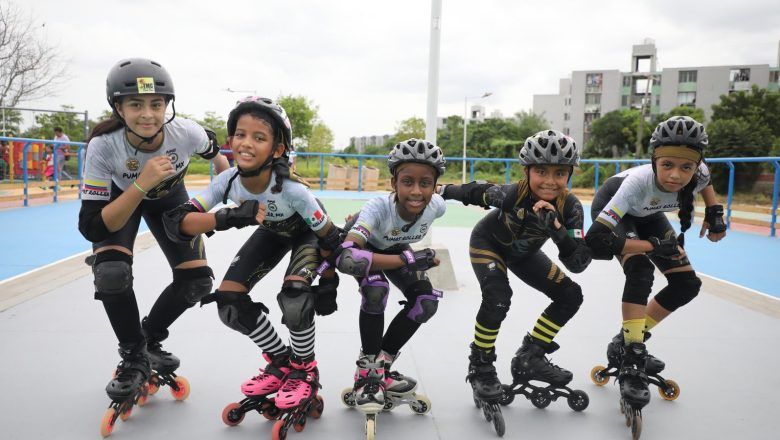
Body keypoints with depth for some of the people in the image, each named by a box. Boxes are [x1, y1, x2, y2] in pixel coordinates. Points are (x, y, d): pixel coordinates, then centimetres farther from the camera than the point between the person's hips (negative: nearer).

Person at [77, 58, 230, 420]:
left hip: (169, 199, 2)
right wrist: (141, 185, -47)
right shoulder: (104, 145, -36)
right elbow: (92, 228, -36)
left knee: (197, 281, -9)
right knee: (112, 273, -27)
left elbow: (213, 154, -6)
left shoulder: (186, 132, -32)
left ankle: (150, 339, 20)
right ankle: (133, 357, -1)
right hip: (120, 199, -2)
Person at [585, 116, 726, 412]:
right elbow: (595, 242, -47)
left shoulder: (697, 174, -29)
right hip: (612, 207, -6)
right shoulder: (638, 182, -43)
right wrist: (654, 245, -39)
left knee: (687, 284, 0)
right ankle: (631, 363, -22)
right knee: (641, 268, -32)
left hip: (646, 215, 6)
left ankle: (626, 343, 13)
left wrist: (715, 213, -11)